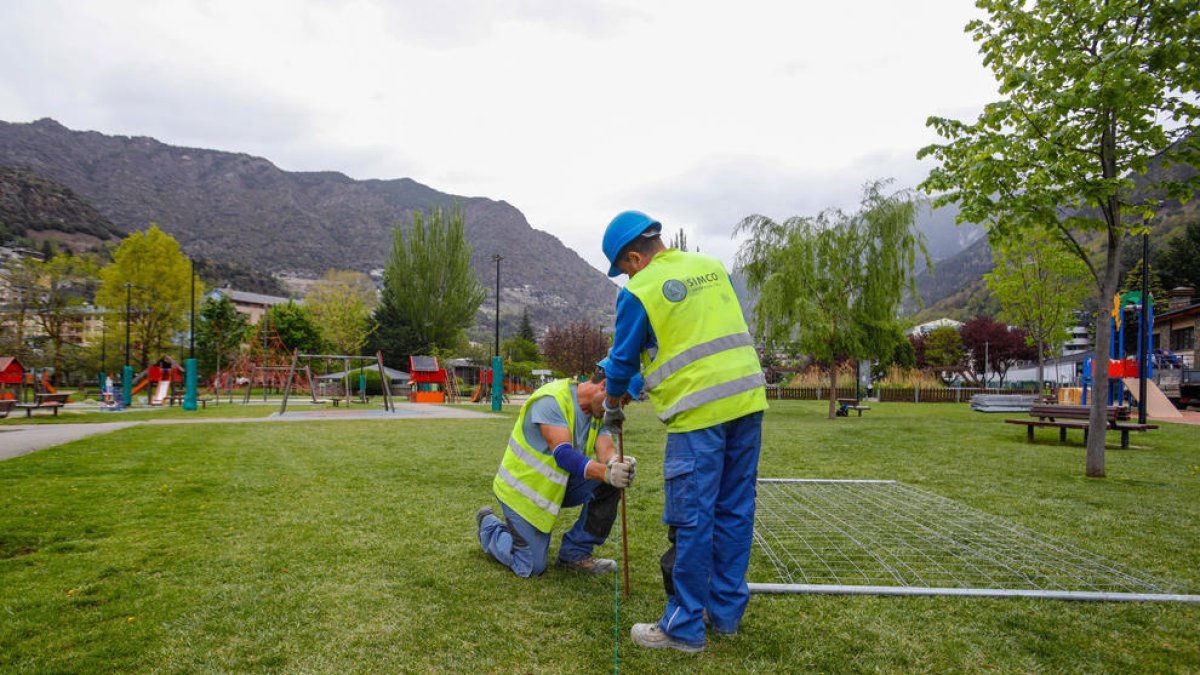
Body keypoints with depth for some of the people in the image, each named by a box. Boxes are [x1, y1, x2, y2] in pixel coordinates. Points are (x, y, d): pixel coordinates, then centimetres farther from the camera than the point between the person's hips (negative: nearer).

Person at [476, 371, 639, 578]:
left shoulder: (599, 412, -2)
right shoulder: (552, 400, -27)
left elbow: (606, 452, -16)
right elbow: (563, 454, -36)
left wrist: (615, 464, -40)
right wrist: (606, 472, -48)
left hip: (559, 485, 7)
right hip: (523, 488, -7)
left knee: (609, 484, -16)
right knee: (531, 568, -5)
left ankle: (575, 553, -1)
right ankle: (489, 526, 24)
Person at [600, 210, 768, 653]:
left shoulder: (639, 292, -5)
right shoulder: (712, 266, 13)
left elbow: (623, 360, 2)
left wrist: (612, 410, 22)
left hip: (699, 411, -7)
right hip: (748, 400, 7)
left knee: (691, 521, 2)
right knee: (735, 512, 14)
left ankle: (684, 628, 13)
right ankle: (726, 612, 26)